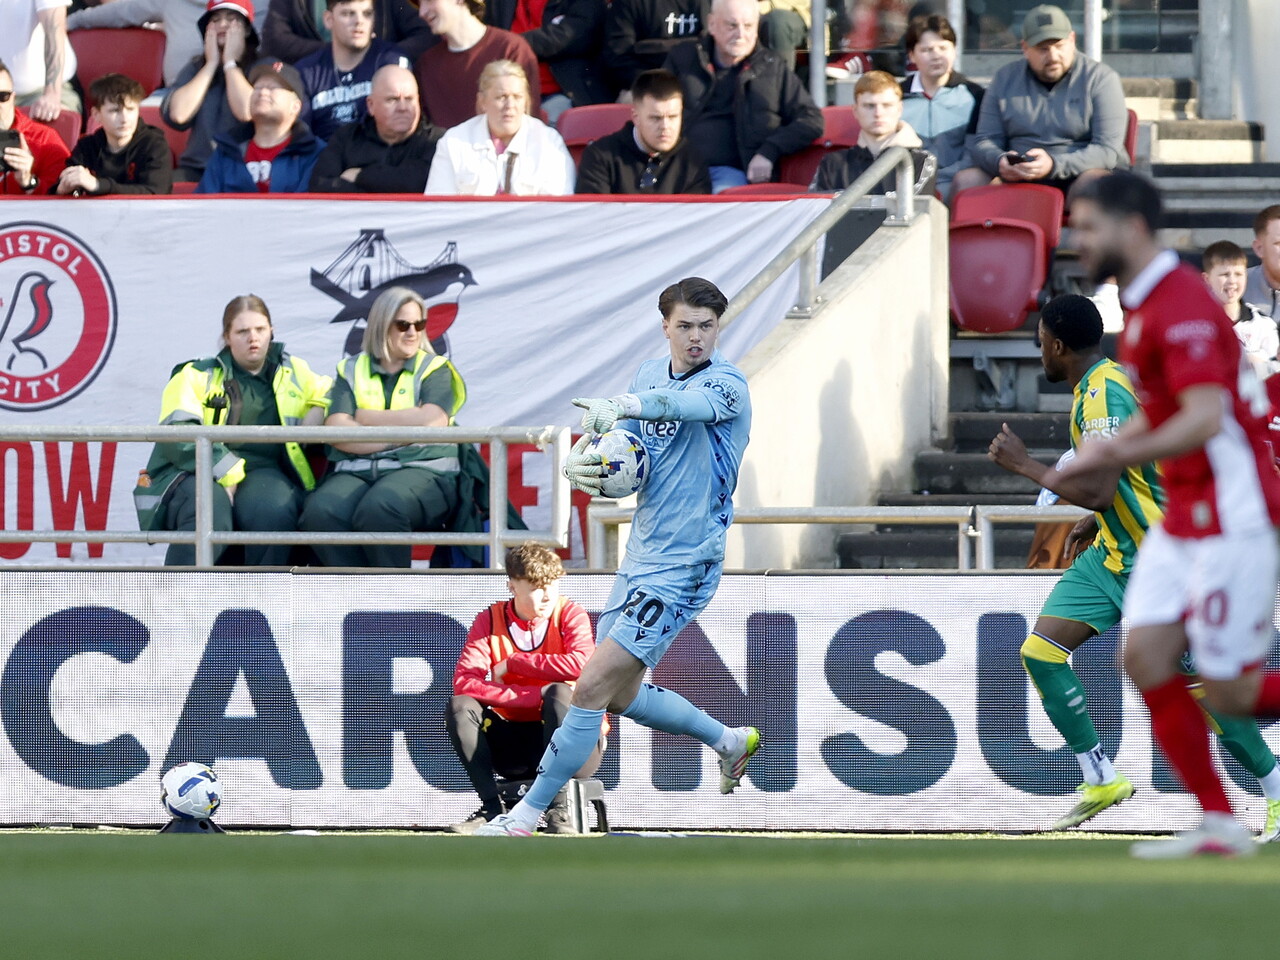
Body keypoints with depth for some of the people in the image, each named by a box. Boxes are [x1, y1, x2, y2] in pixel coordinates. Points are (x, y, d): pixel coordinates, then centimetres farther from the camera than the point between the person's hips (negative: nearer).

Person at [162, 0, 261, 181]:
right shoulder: (196, 68, 13)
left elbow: (247, 112, -18)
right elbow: (177, 114, -5)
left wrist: (229, 61, -5)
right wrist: (212, 64, 0)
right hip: (197, 168, 3)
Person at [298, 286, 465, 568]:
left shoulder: (434, 369, 15)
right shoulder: (352, 370, 18)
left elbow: (433, 422, -5)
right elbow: (336, 430, 2)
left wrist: (368, 418, 1)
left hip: (420, 470, -2)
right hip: (356, 471, 2)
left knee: (378, 509, -37)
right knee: (320, 514, -31)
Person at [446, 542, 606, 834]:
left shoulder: (570, 615, -5)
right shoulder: (490, 620, 0)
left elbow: (580, 664, -28)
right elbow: (464, 682, -17)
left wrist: (511, 663, -19)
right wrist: (536, 696, -26)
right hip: (516, 748, 2)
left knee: (560, 693, -33)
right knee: (460, 706, -20)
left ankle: (558, 810, -30)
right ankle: (491, 808, -20)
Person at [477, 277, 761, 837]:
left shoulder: (727, 384, -16)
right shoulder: (650, 374, 7)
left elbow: (690, 402, -40)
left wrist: (623, 407, -59)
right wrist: (581, 463, -13)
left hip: (682, 569, -8)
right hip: (639, 558, 8)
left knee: (592, 689, -11)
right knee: (620, 696, 18)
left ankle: (526, 816, -4)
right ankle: (731, 742, 36)